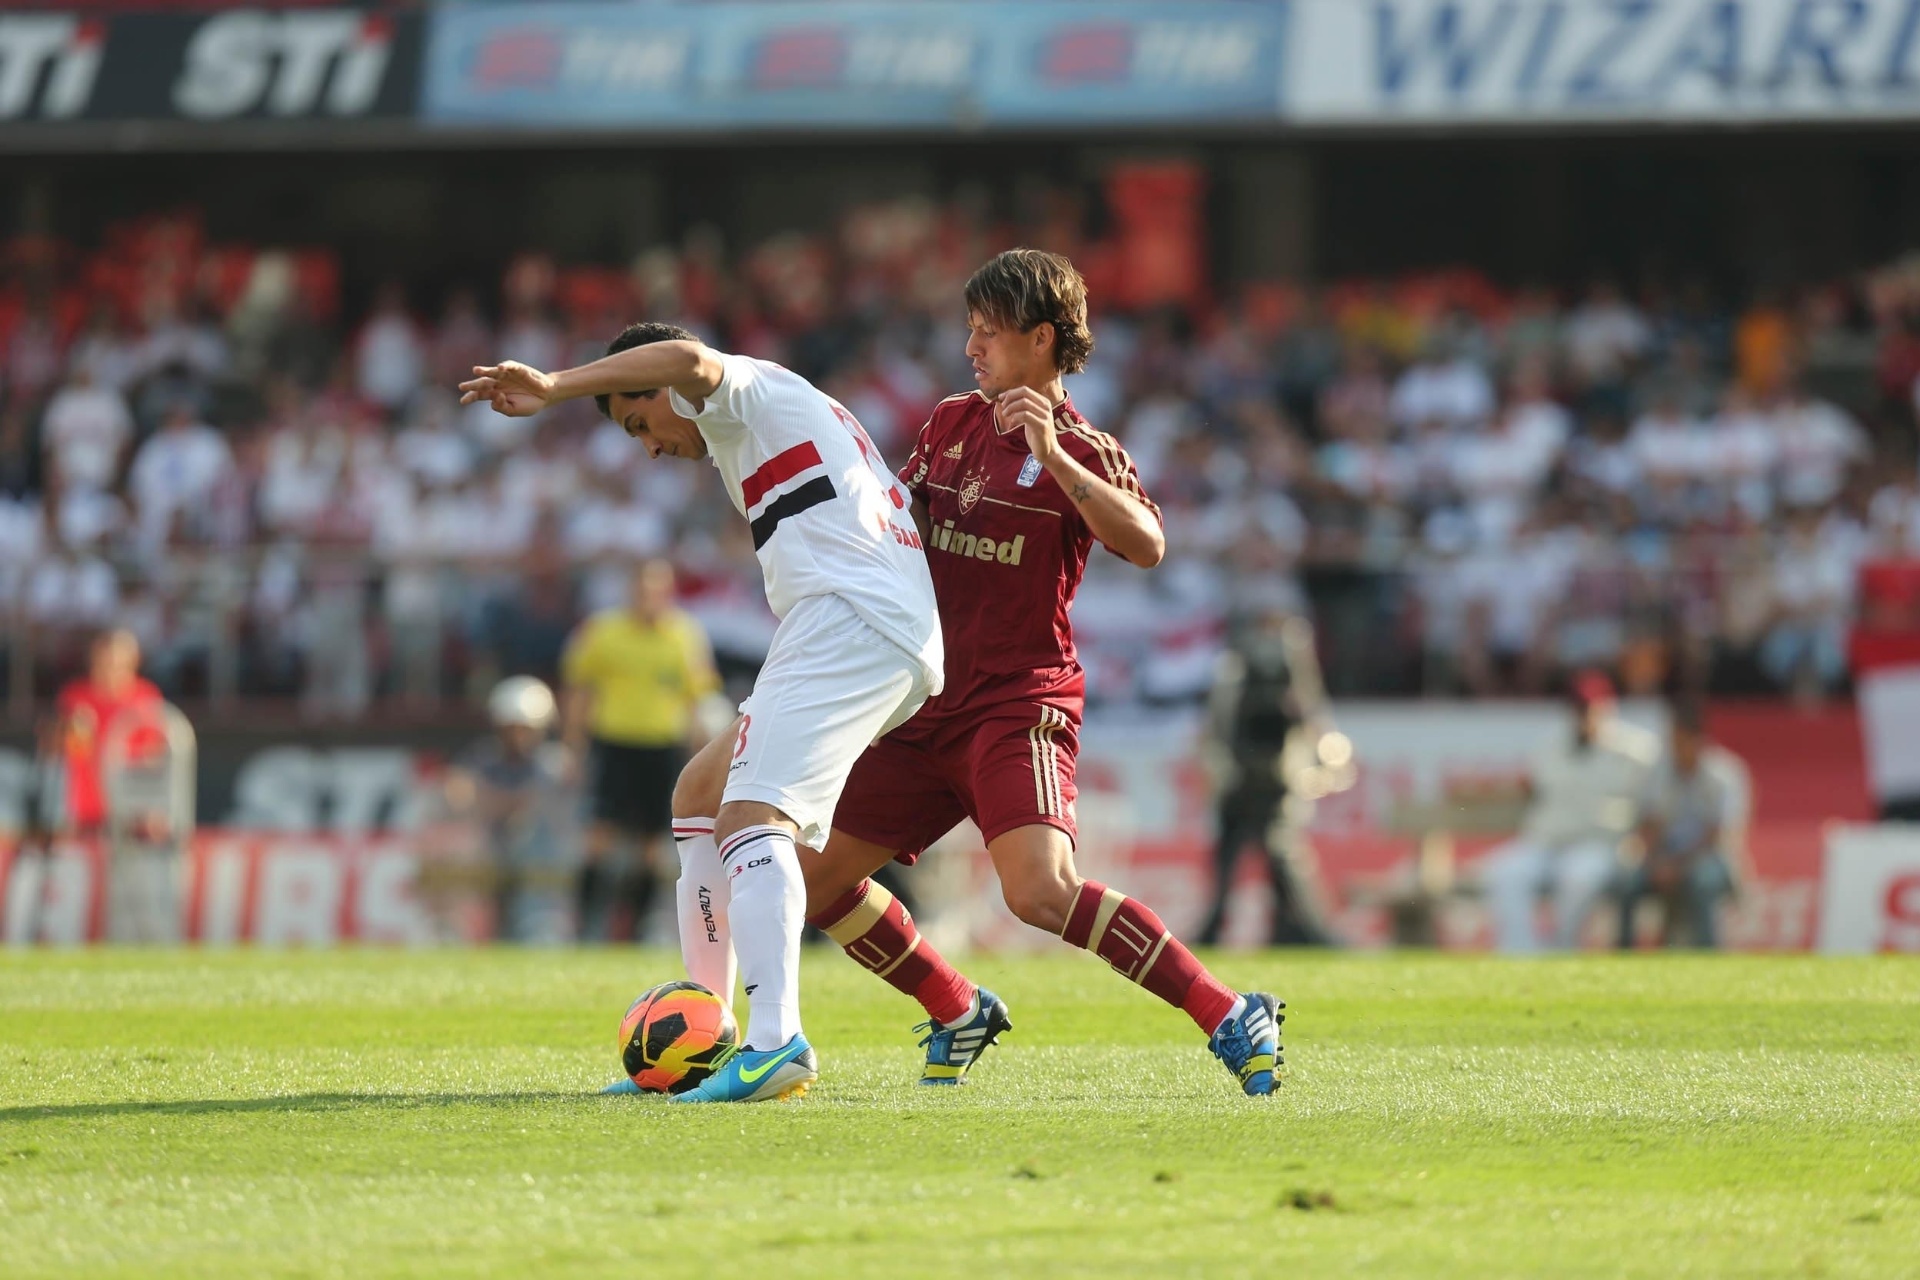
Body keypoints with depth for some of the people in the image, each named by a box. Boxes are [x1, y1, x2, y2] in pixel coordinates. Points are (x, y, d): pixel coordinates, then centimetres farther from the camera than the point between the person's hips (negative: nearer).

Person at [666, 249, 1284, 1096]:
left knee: (1042, 892, -29)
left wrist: (1051, 457, -32)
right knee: (815, 875, 8)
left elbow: (1146, 545, -26)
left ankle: (1231, 1018, -21)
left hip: (1019, 709, -8)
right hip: (926, 709, 8)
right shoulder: (951, 424, 14)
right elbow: (892, 524, 30)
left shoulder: (1081, 451, -7)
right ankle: (958, 1013, 26)